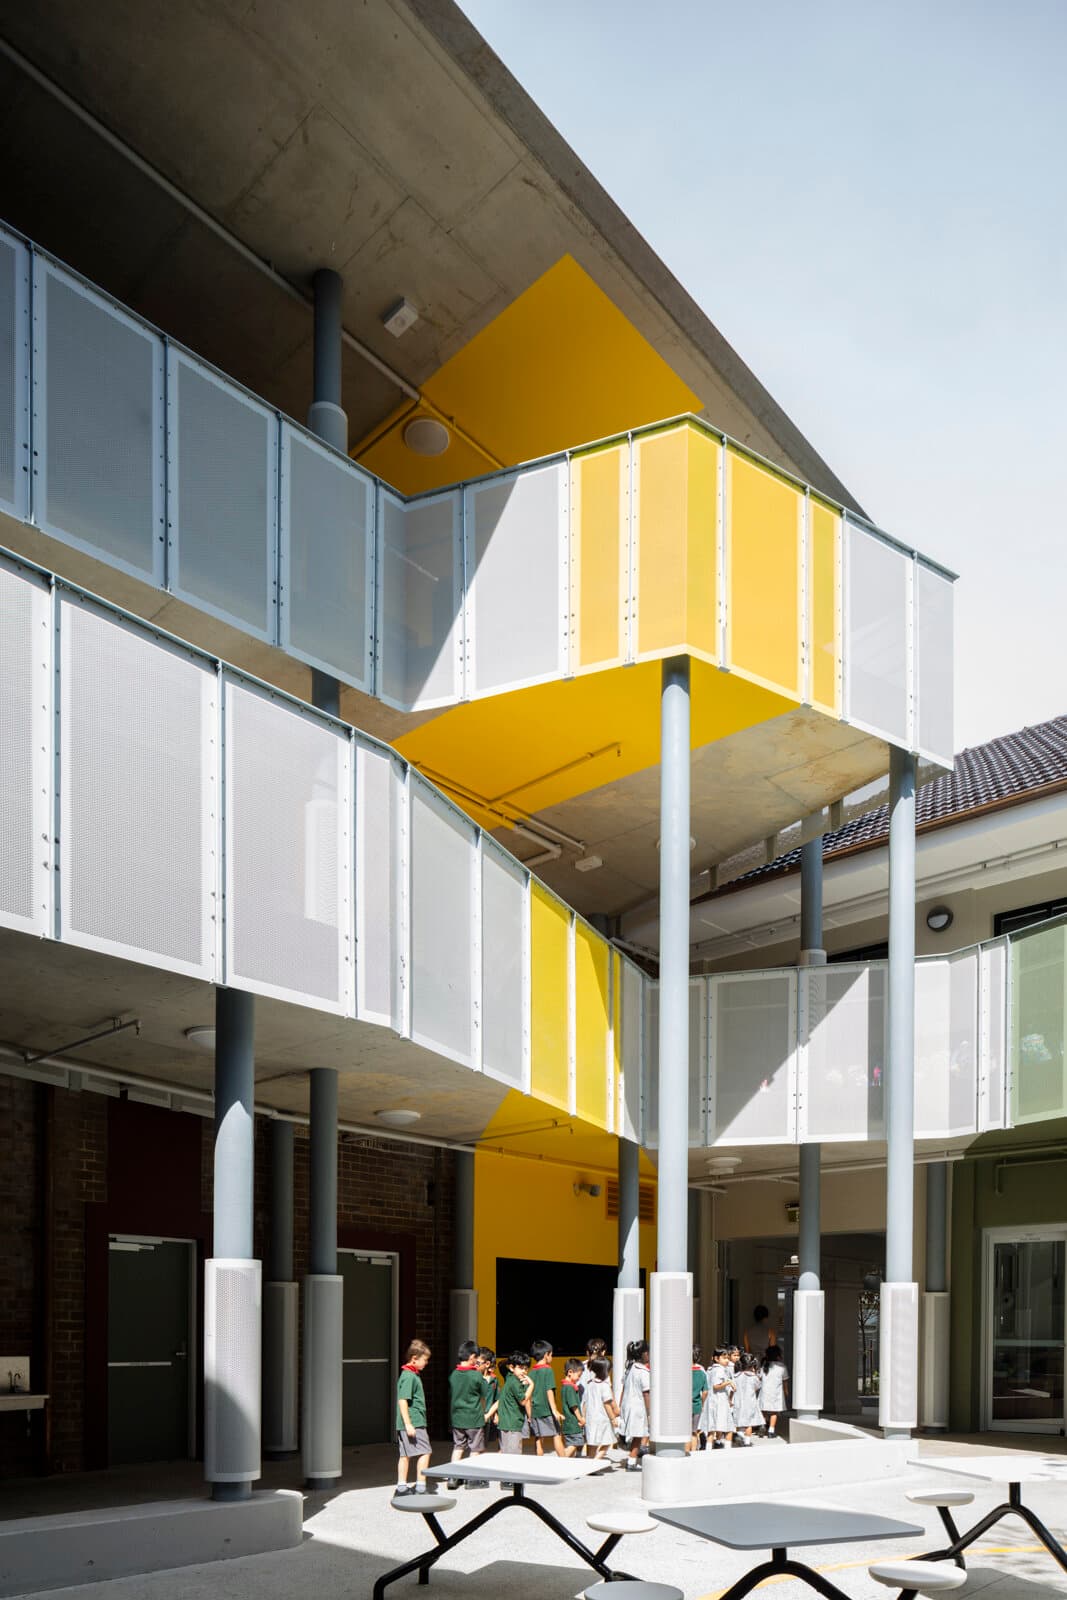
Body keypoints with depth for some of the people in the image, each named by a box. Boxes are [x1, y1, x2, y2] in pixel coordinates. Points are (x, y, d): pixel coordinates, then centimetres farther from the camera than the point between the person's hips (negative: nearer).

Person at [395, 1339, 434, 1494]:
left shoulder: (411, 1374, 15)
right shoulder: (409, 1376, -16)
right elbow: (402, 1400, -21)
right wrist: (408, 1424, -23)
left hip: (410, 1423, 10)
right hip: (414, 1423, -10)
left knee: (405, 1454, 11)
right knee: (424, 1452, -5)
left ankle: (402, 1486, 15)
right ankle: (421, 1487, -4)